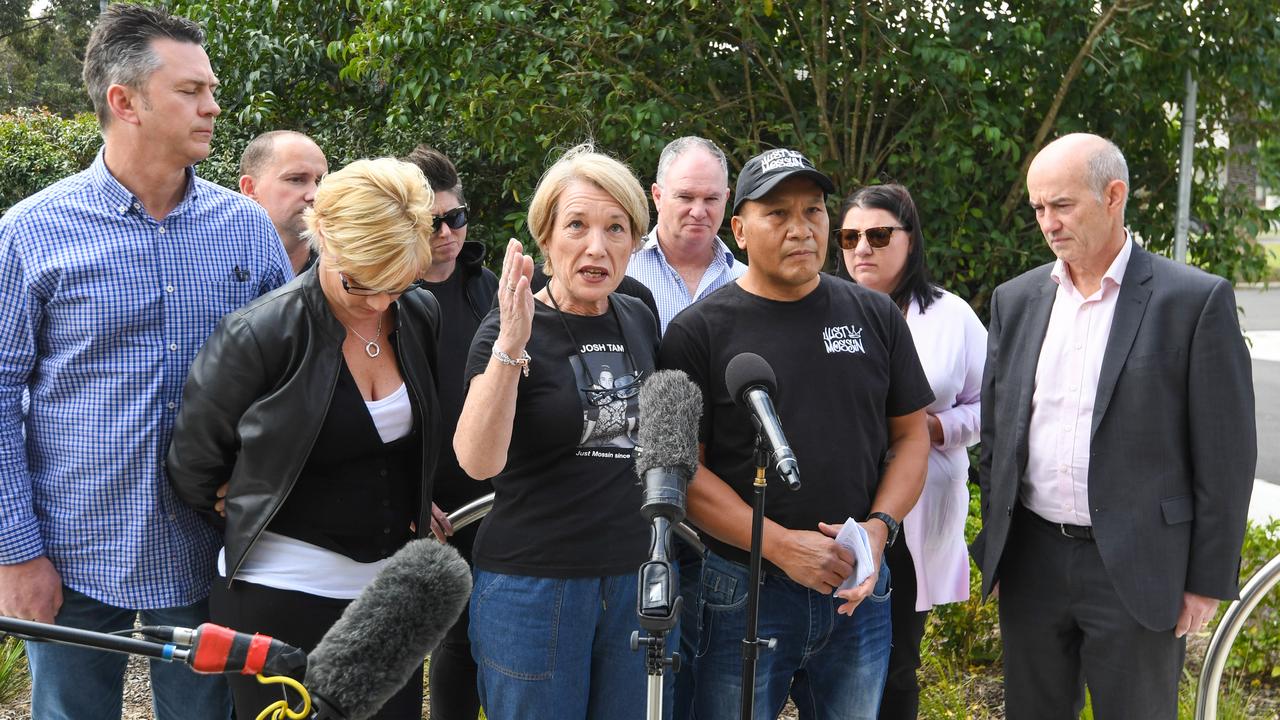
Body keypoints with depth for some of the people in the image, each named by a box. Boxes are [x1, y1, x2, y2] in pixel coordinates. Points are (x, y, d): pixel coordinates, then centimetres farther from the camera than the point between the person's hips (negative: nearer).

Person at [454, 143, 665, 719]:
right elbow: (478, 460, -25)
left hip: (640, 579, 5)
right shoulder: (509, 329, -10)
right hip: (534, 585, -5)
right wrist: (511, 344, -34)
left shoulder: (640, 320, 6)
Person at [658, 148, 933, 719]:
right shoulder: (699, 331, -5)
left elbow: (911, 436, 9)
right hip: (745, 592, -3)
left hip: (859, 590, 3)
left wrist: (880, 526, -8)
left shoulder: (875, 316, 6)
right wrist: (782, 546, -15)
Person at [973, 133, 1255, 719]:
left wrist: (1209, 581, -6)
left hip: (1138, 568, -4)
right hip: (1030, 560, 4)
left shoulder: (1196, 300, -7)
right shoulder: (1015, 300, 7)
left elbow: (1226, 455, -6)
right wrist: (993, 548, 11)